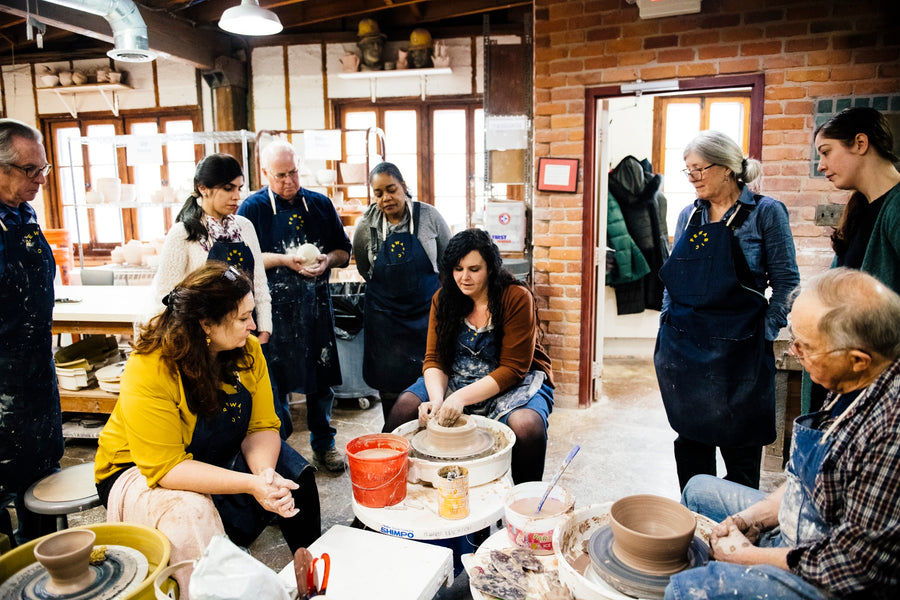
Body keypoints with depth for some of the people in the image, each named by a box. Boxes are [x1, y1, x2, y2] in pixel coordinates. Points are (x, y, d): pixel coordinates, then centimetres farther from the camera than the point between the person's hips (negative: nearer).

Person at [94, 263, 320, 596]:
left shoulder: (247, 350, -13)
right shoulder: (149, 371, -29)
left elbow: (262, 427, -10)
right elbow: (167, 468, -30)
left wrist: (264, 472, -31)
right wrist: (250, 485, -39)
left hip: (220, 458, 5)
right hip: (144, 473, -4)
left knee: (293, 475, -16)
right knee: (190, 516, -34)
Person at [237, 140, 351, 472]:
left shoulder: (321, 204, 10)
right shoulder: (253, 207, 1)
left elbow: (344, 251, 13)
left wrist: (328, 259, -9)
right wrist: (285, 260, -16)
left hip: (316, 305, 3)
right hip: (274, 308, -3)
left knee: (321, 378, 10)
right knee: (276, 381, 4)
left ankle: (324, 443, 27)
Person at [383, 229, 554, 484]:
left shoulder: (517, 298, -16)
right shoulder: (443, 298, -3)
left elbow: (513, 369, -18)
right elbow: (434, 359, -3)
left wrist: (461, 397, -27)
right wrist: (437, 398, -23)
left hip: (513, 383, -3)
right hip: (457, 379, 4)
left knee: (526, 425, -34)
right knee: (405, 406, -18)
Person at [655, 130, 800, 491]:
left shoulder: (765, 212, -4)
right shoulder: (689, 215, 11)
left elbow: (786, 281, -4)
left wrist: (765, 334, -10)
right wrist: (666, 331, 9)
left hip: (736, 348, -5)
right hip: (683, 346, 5)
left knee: (739, 446, 6)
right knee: (690, 438, 14)